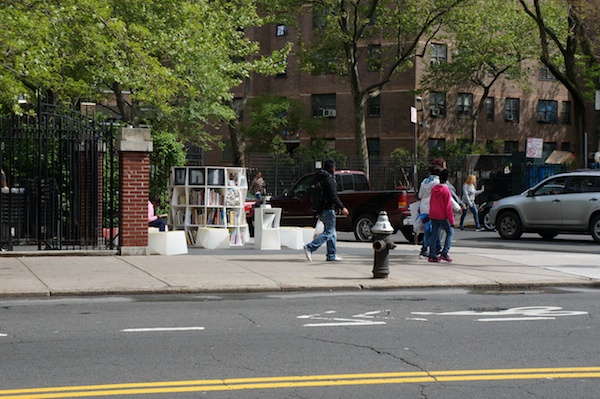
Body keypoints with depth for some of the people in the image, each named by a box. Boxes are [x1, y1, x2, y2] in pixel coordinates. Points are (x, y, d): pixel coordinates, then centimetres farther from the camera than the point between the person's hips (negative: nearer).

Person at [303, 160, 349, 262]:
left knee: (331, 233, 14)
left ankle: (331, 255, 15)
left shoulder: (320, 178, 14)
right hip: (328, 209, -10)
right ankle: (310, 247, -16)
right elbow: (333, 196, -20)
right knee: (329, 232, -7)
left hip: (321, 210, 10)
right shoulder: (329, 179, -14)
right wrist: (342, 207, -17)